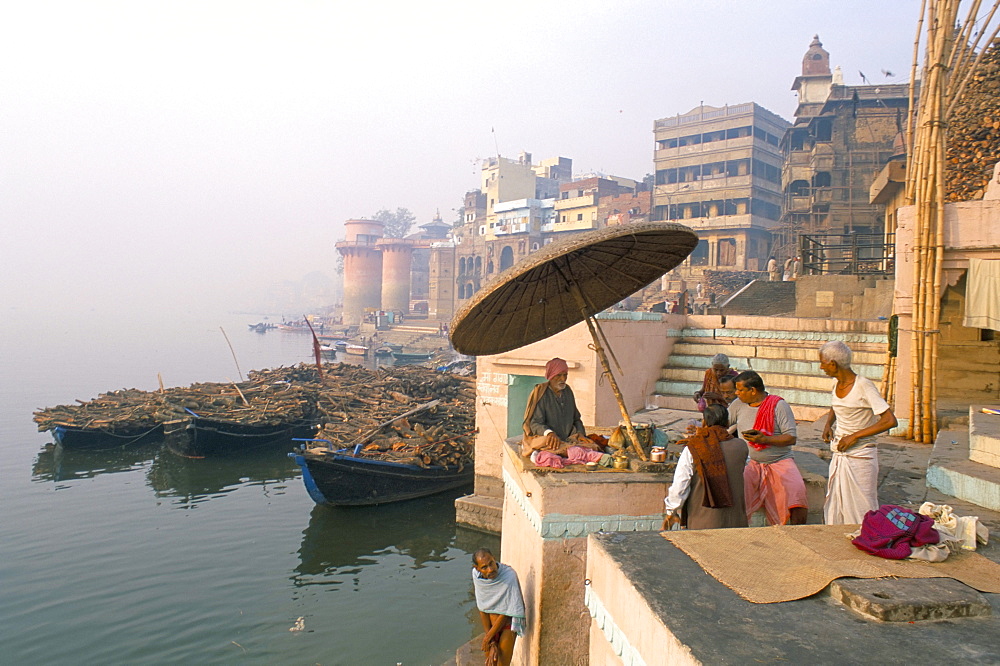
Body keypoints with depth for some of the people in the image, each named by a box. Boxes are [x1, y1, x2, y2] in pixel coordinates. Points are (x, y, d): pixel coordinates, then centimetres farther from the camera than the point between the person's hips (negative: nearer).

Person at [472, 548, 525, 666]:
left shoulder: (509, 576, -30)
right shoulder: (476, 575, -16)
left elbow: (506, 613, -21)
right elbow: (483, 609, -8)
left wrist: (488, 637, -11)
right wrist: (492, 643, -8)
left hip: (507, 626, -4)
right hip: (491, 625, 4)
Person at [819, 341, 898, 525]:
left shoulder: (864, 386, -16)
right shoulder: (837, 384, 6)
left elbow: (890, 421, -22)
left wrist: (855, 436, -21)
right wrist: (828, 424, 6)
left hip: (860, 456, -7)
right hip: (839, 456, 7)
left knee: (862, 512, -1)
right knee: (834, 509, 11)